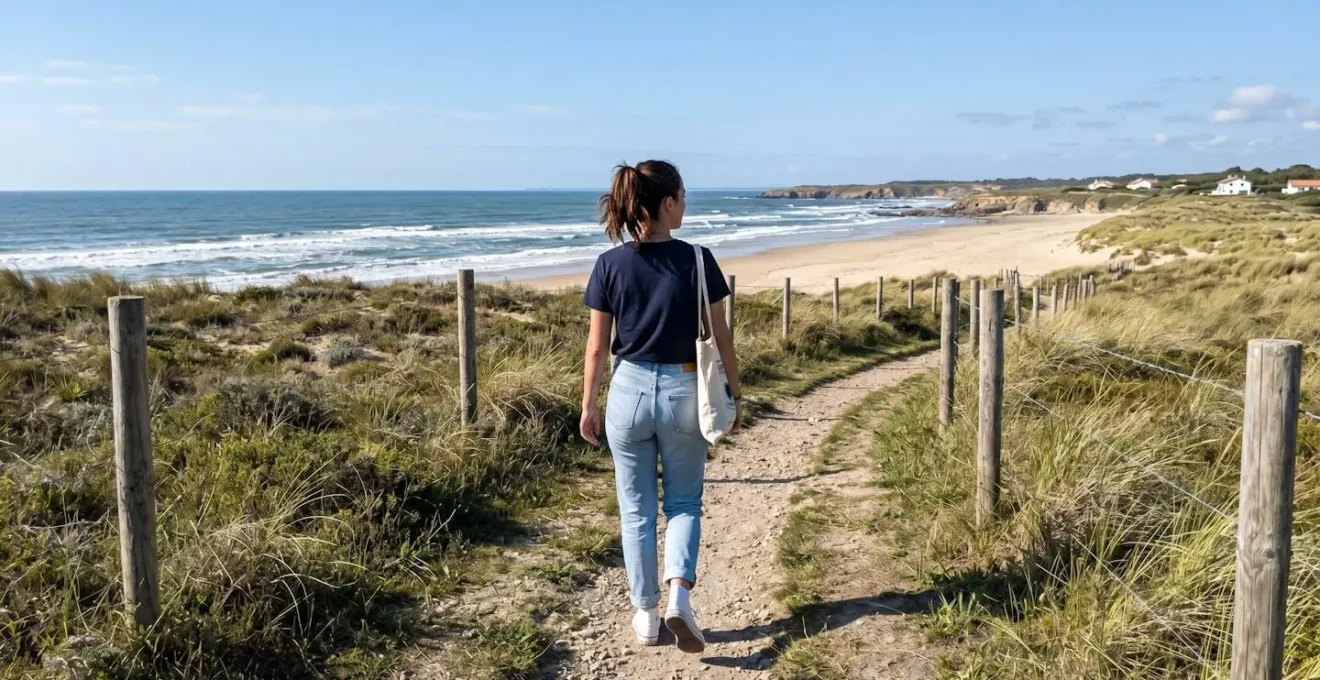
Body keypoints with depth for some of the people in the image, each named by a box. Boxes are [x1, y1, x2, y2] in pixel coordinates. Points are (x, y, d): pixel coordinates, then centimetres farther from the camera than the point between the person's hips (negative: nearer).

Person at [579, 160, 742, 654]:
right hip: (683, 393, -1)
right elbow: (720, 339, -4)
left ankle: (646, 614, 23)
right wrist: (734, 395, 9)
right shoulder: (697, 261, -9)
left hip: (630, 392, 1)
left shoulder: (610, 264, -5)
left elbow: (597, 347, -2)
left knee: (636, 509, 14)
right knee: (684, 501, 17)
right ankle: (680, 595, -2)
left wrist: (588, 404, 10)